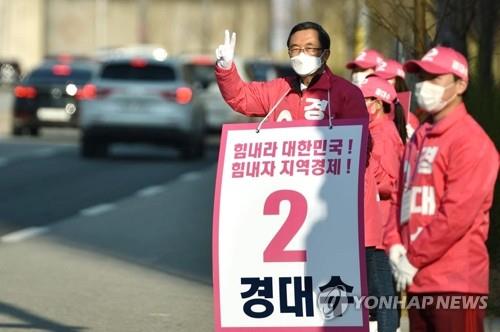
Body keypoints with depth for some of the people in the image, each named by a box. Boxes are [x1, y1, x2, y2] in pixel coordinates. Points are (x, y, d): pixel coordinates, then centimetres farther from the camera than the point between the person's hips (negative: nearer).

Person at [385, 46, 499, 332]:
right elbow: (402, 198, 18)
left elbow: (457, 214, -16)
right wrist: (396, 246, 2)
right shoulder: (419, 139, 18)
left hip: (457, 282, -9)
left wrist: (414, 257, -12)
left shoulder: (470, 140, -10)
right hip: (418, 280, 9)